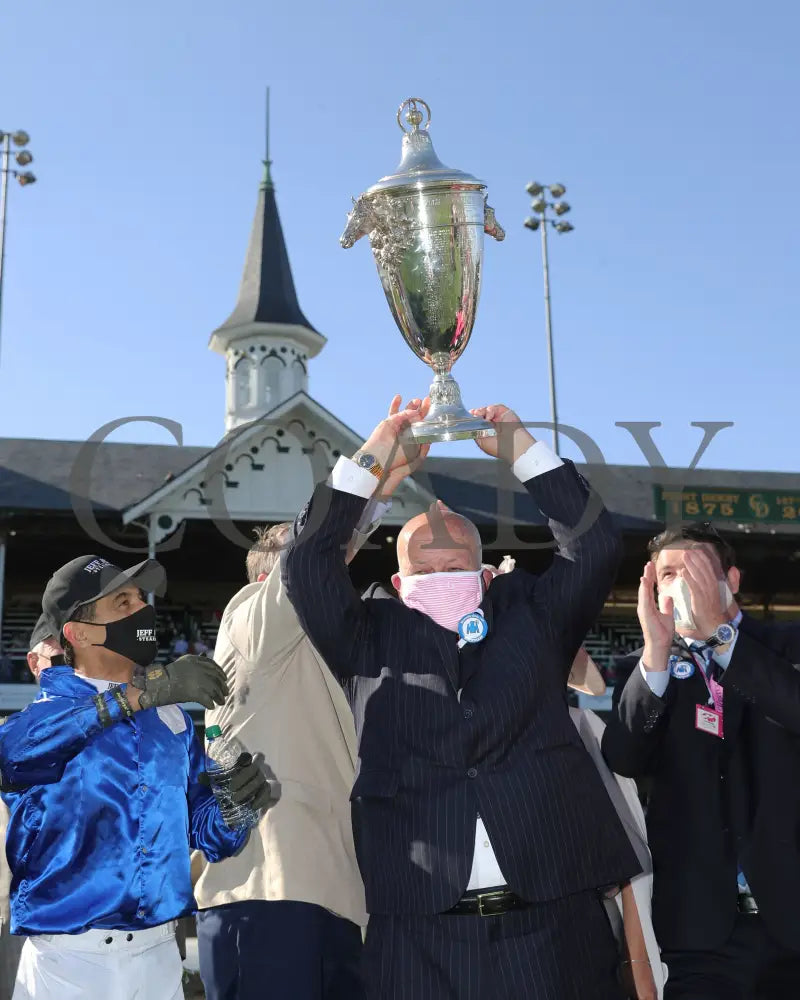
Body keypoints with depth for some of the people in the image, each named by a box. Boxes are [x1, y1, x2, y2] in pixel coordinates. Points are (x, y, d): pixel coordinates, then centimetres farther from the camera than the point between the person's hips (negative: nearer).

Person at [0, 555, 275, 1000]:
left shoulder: (172, 716, 8)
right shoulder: (47, 707, -3)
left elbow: (206, 829, 10)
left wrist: (236, 803, -13)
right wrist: (142, 691, -29)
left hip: (159, 957, 4)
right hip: (68, 962, -4)